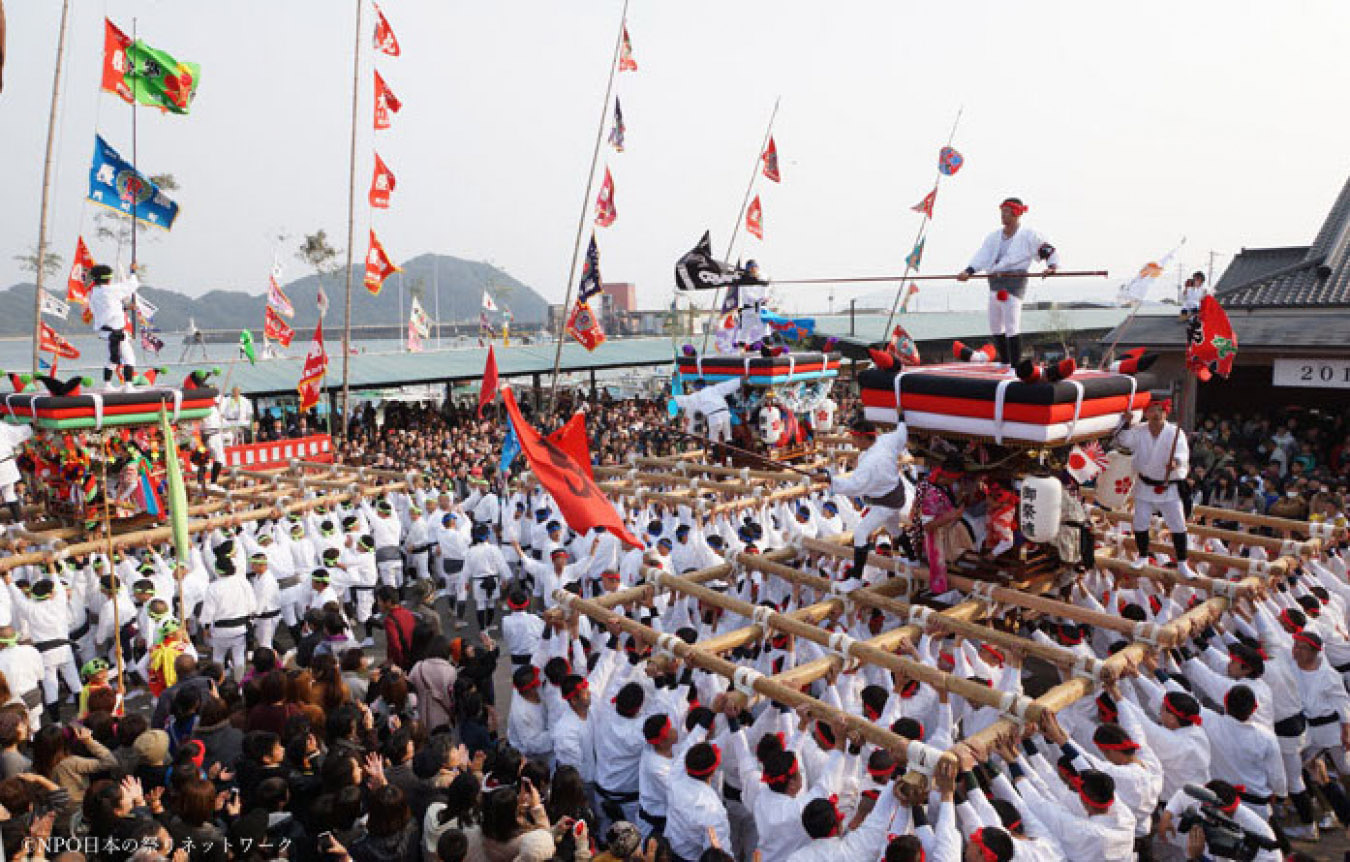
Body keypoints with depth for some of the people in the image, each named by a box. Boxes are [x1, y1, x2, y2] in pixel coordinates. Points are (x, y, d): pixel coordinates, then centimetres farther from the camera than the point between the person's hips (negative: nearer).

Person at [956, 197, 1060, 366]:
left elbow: (1050, 251, 2)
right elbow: (982, 257, 3)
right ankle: (1005, 363, 27)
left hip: (1015, 280, -7)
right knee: (995, 326, 12)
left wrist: (1051, 266, -17)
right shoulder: (994, 237, 16)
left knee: (1012, 326, -13)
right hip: (995, 281, 7)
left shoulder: (1028, 235, 1)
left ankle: (1015, 366, -10)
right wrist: (968, 271, -13)